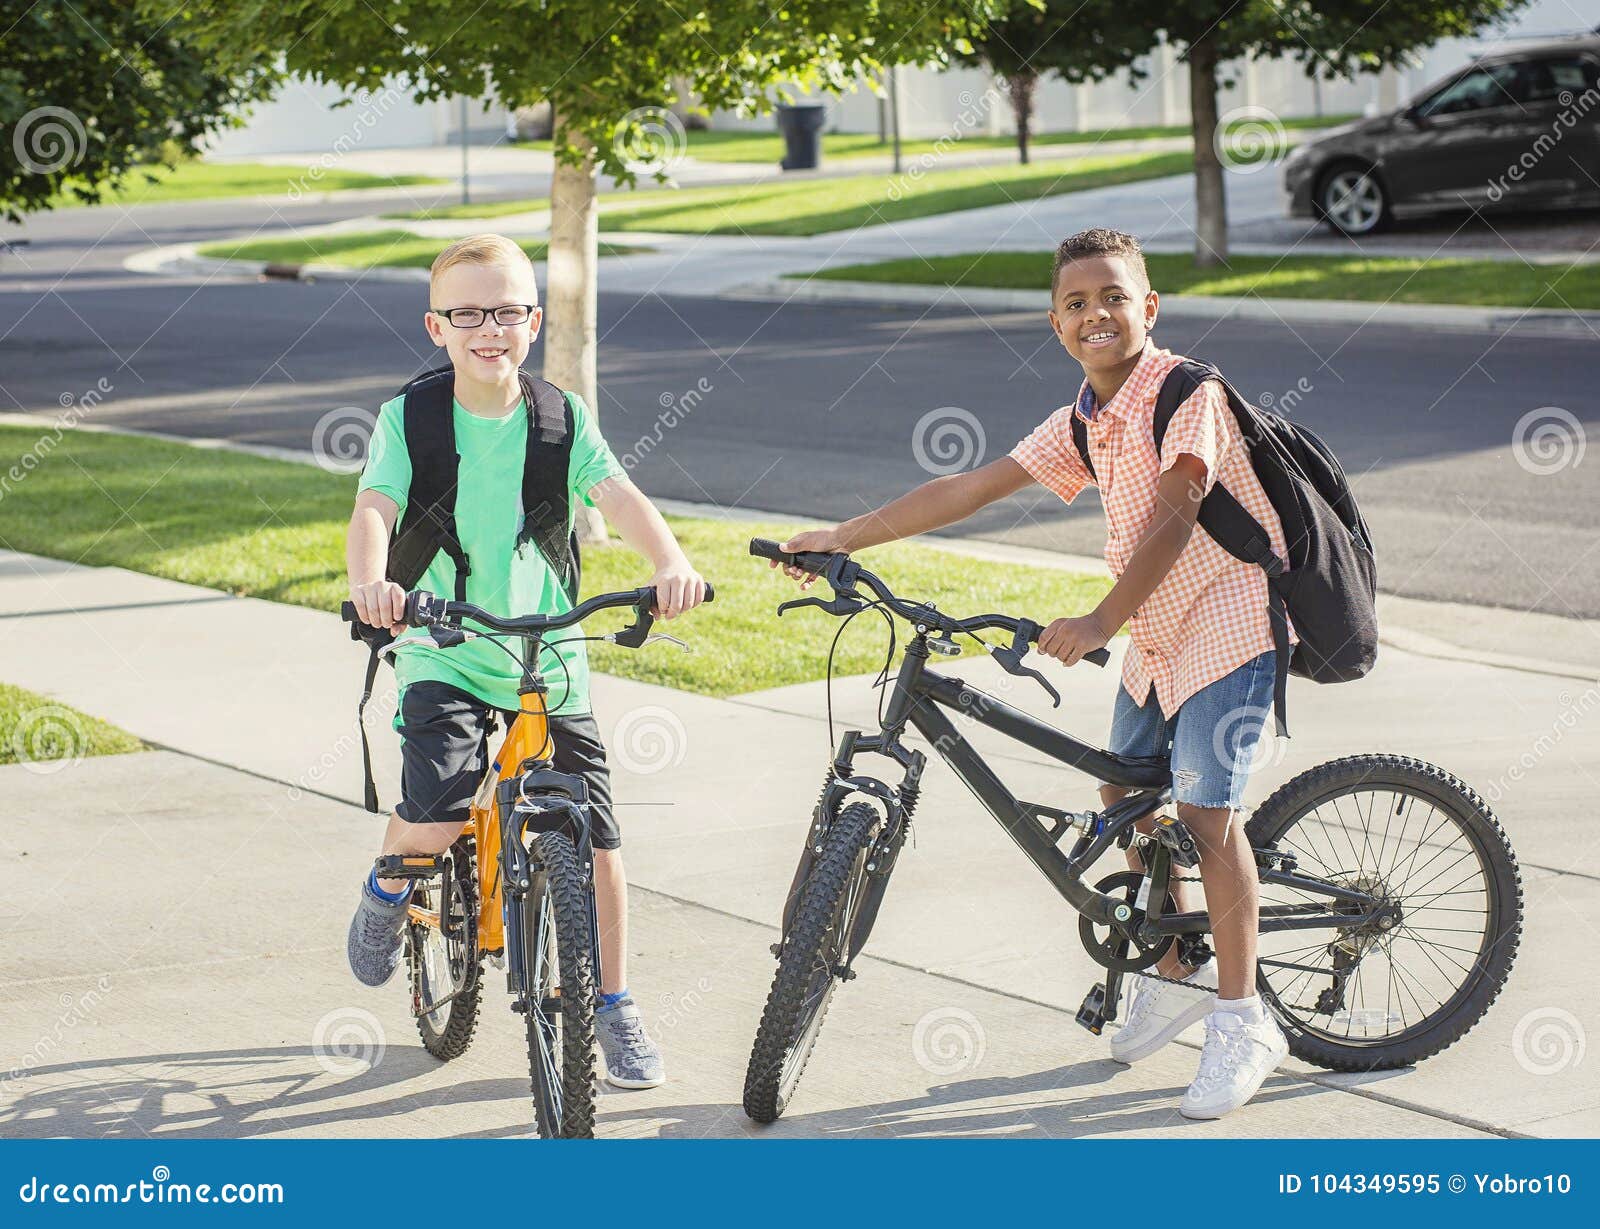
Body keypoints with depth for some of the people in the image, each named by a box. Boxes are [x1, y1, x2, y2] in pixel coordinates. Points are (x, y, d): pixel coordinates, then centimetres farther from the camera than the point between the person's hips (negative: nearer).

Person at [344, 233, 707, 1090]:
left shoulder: (562, 419, -1)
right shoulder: (409, 420, -6)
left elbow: (618, 495, -15)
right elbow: (374, 509, -20)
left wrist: (671, 563, -36)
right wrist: (369, 583, -43)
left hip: (552, 659, 2)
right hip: (444, 657, -2)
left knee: (595, 839, -1)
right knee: (433, 816, -24)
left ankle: (614, 1008, 17)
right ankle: (388, 890, 13)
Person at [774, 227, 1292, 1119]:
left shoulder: (1188, 392, -18)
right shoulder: (1084, 421, 5)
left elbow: (1173, 521, -25)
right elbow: (968, 490, 7)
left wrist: (1101, 622, -30)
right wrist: (842, 539, 5)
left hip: (1228, 617, -9)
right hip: (1156, 628, 9)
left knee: (1205, 809, -15)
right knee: (1125, 795, 15)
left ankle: (1242, 1021, -8)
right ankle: (1179, 977, 33)